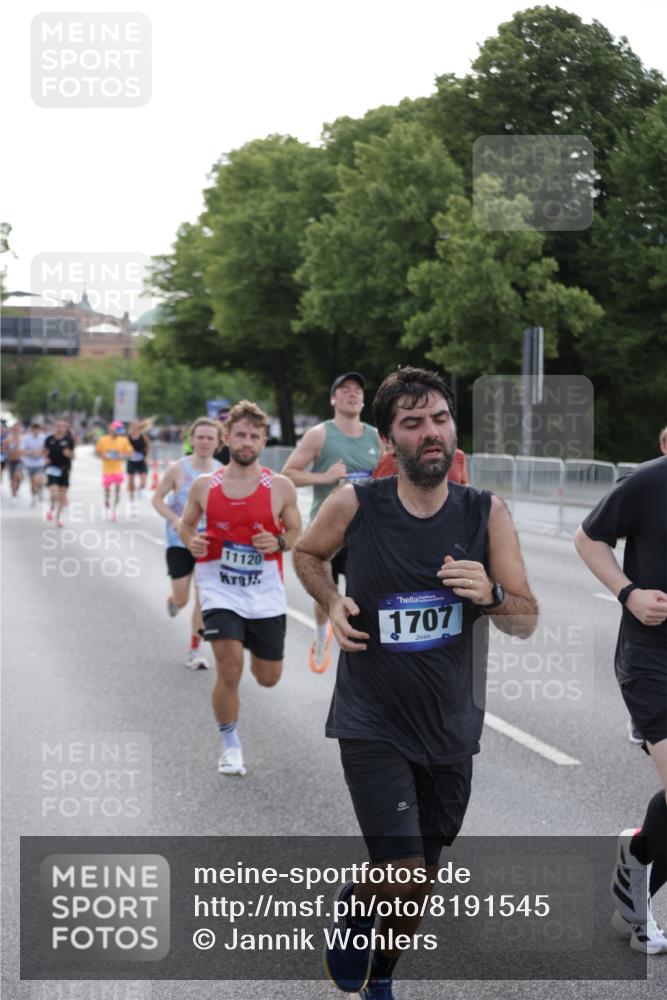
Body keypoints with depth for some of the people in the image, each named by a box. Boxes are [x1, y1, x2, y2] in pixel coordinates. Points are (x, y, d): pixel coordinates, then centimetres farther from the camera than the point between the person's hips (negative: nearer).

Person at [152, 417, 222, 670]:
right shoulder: (178, 469, -10)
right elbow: (157, 499, -3)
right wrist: (174, 520, -18)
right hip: (180, 542, -1)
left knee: (203, 598, -4)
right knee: (181, 600, 1)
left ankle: (195, 650, 11)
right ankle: (172, 600, 40)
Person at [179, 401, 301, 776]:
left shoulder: (281, 487, -5)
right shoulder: (205, 486, -1)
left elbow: (297, 535, 5)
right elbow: (186, 523, 13)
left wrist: (278, 542, -17)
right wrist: (191, 541, -9)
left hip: (266, 594, 1)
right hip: (220, 590, -1)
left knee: (269, 677, 9)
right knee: (229, 671, -13)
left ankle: (250, 641, 46)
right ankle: (230, 745, 9)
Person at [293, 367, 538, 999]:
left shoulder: (487, 514, -7)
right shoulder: (353, 506, -11)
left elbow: (527, 622, -3)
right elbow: (306, 553, 11)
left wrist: (490, 594, -24)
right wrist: (333, 604, -7)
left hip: (450, 727, 3)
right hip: (372, 725, -3)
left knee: (421, 882, 15)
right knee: (402, 874, -15)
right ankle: (354, 901, 21)